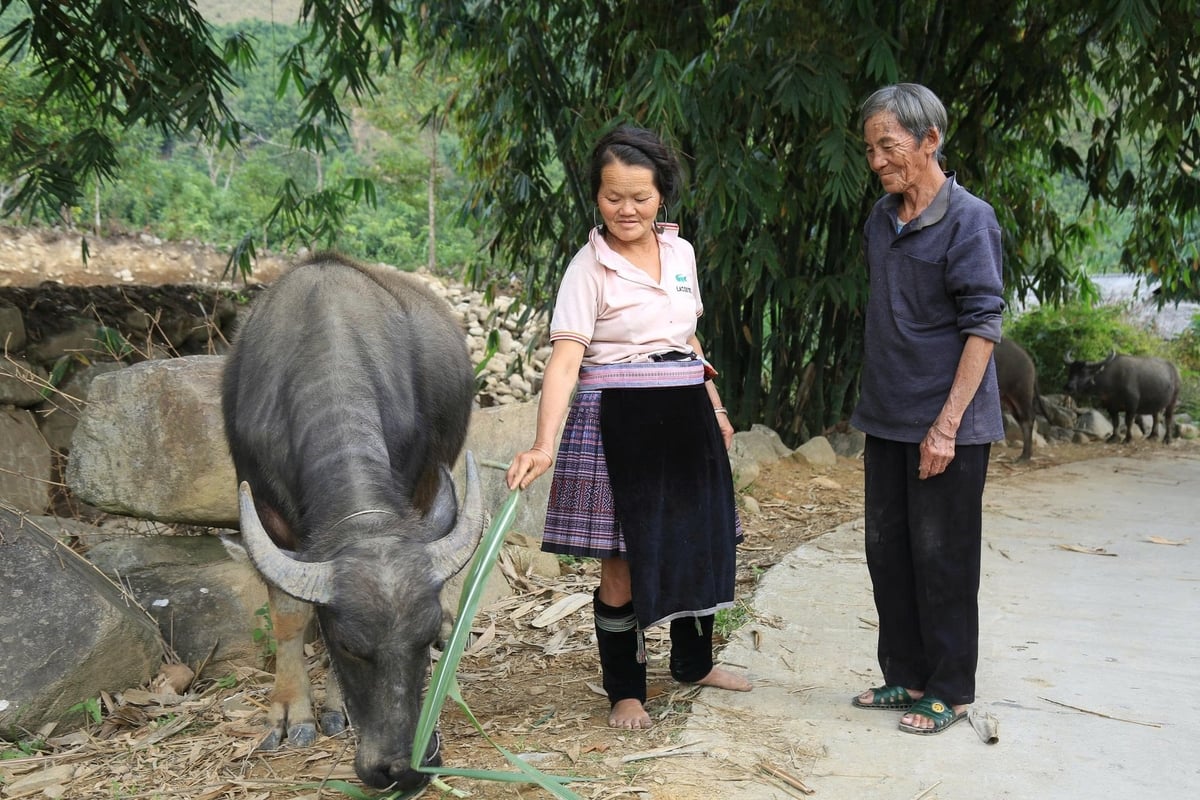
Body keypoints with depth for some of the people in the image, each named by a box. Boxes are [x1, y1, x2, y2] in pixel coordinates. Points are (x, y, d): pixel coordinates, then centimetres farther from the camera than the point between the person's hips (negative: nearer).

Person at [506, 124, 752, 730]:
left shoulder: (680, 253, 6)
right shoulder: (590, 267, -12)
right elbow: (565, 360, -22)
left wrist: (713, 406, 21)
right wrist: (543, 444, -34)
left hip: (686, 414, 6)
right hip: (620, 419, -6)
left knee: (700, 542, 16)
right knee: (623, 560, 0)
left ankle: (694, 662, 38)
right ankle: (625, 691, 18)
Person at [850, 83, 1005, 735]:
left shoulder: (968, 220, -12)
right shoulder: (881, 219, 10)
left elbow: (983, 327, -16)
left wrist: (947, 423, -20)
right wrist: (873, 399, 16)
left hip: (946, 426, -7)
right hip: (887, 419, 7)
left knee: (942, 560, 2)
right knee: (887, 552, 13)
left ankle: (950, 690, 16)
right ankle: (906, 675, 27)